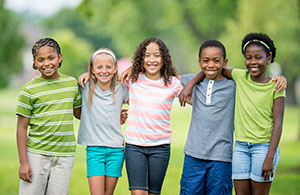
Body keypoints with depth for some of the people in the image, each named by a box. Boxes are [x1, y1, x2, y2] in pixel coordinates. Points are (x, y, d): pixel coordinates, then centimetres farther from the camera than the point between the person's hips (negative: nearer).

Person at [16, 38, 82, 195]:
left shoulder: (72, 83, 8)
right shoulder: (29, 90, -4)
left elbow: (78, 112, 23)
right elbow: (21, 127, -2)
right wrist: (23, 162, -6)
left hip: (64, 154, 3)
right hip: (37, 153, -2)